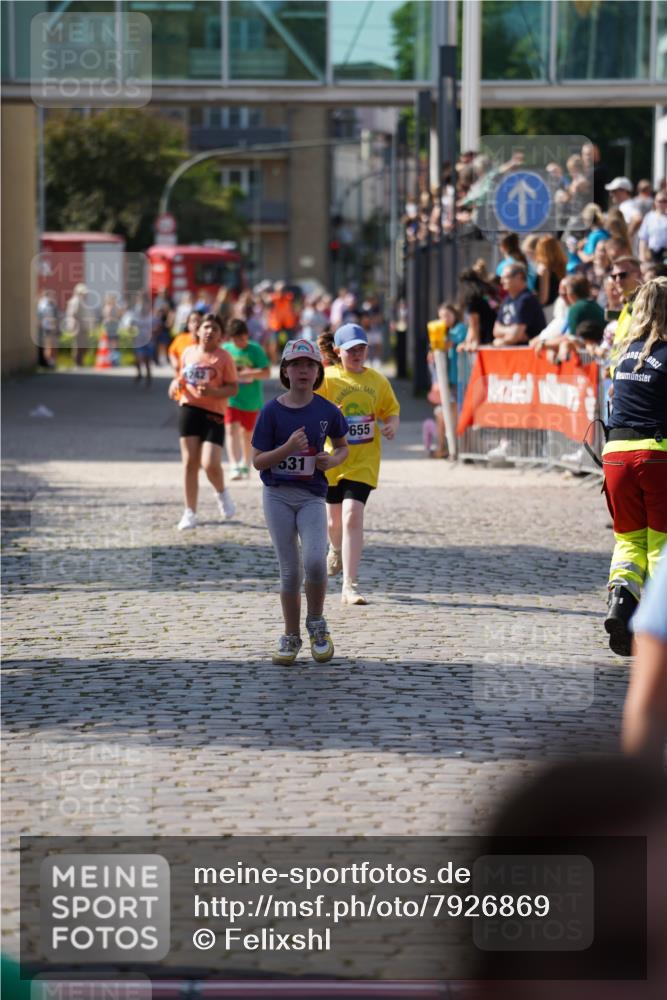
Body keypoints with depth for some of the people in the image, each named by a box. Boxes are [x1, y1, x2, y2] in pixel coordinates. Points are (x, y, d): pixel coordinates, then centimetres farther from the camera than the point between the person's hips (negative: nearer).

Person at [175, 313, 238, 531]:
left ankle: (222, 493, 19)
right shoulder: (189, 352, 9)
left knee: (210, 464, -14)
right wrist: (178, 385, 0)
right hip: (189, 409, 4)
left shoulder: (223, 357, -4)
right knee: (190, 463, 0)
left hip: (214, 414, -3)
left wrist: (213, 391, -22)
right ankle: (190, 513, 8)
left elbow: (233, 388, -5)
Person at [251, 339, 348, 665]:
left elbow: (342, 446, 15)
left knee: (314, 561, -19)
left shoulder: (327, 411, -1)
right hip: (277, 495, 0)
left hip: (312, 496, 0)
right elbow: (257, 461, -6)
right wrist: (288, 447, -22)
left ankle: (316, 624, 5)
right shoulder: (272, 411, -6)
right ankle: (291, 637, 20)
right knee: (289, 569, 4)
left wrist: (332, 460, -7)